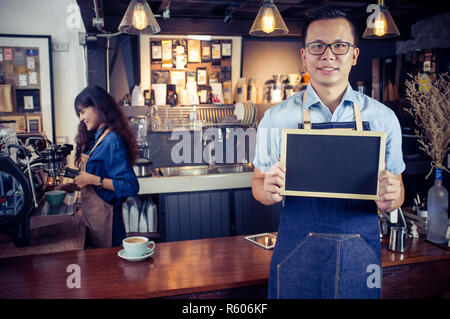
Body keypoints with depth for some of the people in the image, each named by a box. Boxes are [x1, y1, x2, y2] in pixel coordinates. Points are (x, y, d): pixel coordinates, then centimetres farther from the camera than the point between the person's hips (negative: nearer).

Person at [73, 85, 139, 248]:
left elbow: (131, 186, -25)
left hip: (103, 216, -9)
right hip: (92, 213, 9)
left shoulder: (112, 141, -19)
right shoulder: (96, 138, 9)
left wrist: (94, 179, -22)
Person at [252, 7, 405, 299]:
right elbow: (259, 184, 2)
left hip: (360, 257, 2)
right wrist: (268, 191, -20)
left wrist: (390, 199, -17)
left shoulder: (383, 118, 0)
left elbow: (396, 192, 6)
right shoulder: (276, 118, -4)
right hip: (297, 254, -1)